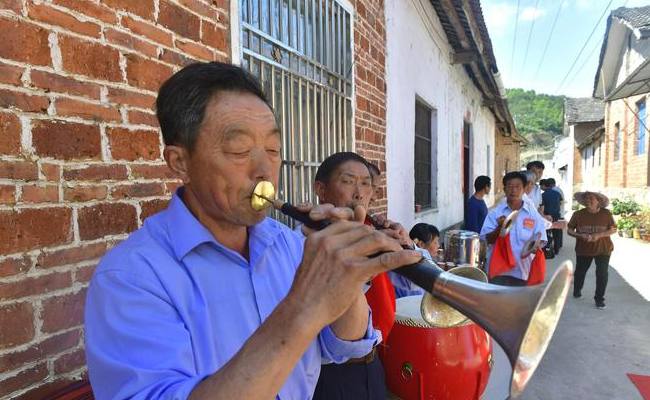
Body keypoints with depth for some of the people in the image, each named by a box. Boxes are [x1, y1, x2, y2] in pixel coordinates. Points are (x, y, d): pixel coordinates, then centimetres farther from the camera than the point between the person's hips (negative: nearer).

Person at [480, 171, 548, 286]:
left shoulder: (533, 214, 2)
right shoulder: (495, 213, -2)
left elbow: (541, 239, 3)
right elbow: (487, 239, -5)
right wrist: (500, 227, -22)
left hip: (523, 269, 2)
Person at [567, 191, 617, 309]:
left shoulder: (606, 214, -9)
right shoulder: (578, 214, -9)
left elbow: (614, 229, -5)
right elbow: (569, 230, -5)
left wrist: (599, 235, -22)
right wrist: (580, 235, -24)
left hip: (603, 249, -1)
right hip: (583, 249, 1)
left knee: (602, 273, -3)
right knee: (580, 271, 14)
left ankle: (599, 298, 14)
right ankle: (577, 291, 41)